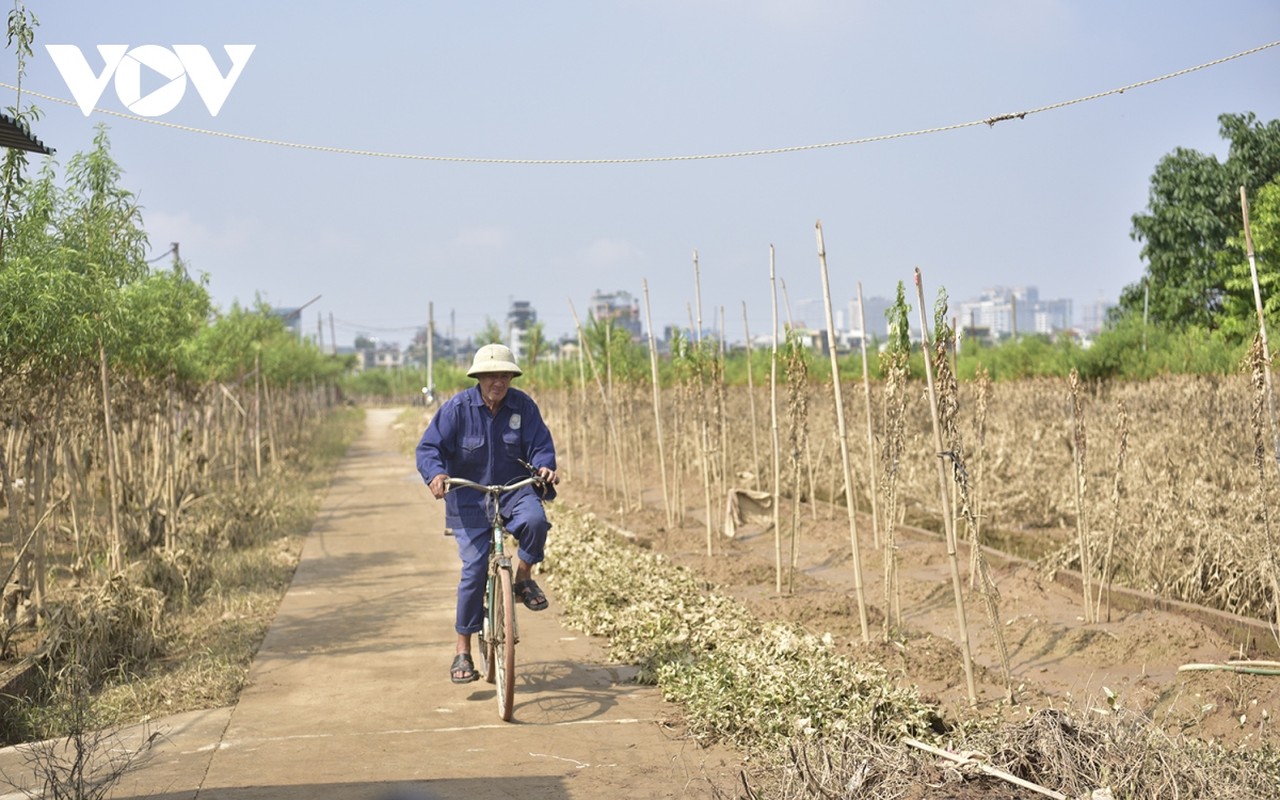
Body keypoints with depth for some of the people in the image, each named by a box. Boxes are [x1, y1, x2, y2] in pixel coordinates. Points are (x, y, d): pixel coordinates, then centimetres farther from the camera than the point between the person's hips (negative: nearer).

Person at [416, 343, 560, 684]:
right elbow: (428, 448, -11)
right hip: (469, 499, -2)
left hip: (514, 490, 2)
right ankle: (463, 652, 5)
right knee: (473, 569, -8)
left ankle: (523, 578, 0)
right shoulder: (457, 408, -9)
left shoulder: (524, 406, -3)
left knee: (535, 520, -32)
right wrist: (436, 474, -31)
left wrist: (544, 466, -26)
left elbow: (540, 445, -3)